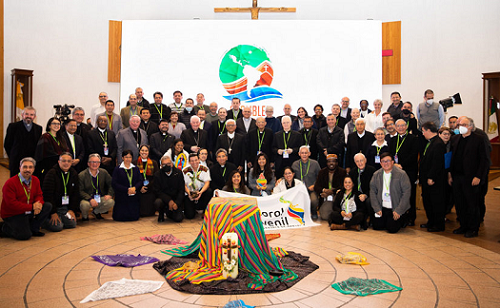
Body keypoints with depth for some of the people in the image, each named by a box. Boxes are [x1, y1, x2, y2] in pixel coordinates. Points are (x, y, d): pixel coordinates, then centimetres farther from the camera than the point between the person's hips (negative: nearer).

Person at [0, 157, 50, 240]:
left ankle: (32, 229, 0)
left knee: (48, 207, -13)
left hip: (29, 211, 7)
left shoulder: (35, 180, 3)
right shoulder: (10, 183, -17)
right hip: (12, 215, -7)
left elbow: (39, 195, 6)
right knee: (25, 235, -22)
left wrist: (39, 204, -20)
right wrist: (32, 207, -25)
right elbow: (11, 203, -22)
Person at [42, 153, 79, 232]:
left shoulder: (74, 174, 5)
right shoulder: (51, 173, -12)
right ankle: (43, 220, 10)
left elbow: (76, 194, 8)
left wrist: (72, 209, -2)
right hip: (52, 207, -5)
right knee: (57, 226, -19)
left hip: (65, 207, 5)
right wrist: (53, 213, -19)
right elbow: (47, 194, -16)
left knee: (72, 224, -10)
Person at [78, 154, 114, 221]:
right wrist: (90, 199, -28)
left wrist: (110, 194, -11)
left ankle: (96, 212, 9)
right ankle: (85, 216, 4)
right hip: (87, 199, -4)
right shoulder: (81, 175, -7)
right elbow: (80, 191, -12)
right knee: (84, 205, -37)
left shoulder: (104, 172, 4)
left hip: (100, 198, 4)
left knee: (111, 202, -24)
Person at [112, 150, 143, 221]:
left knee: (134, 217, -5)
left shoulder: (136, 169, 12)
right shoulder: (117, 169, 1)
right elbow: (114, 184, -7)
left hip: (134, 197, 2)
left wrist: (134, 188, -18)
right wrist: (127, 190, -16)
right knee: (121, 217, -7)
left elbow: (140, 181, 3)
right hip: (122, 197, -2)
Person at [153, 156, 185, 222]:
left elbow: (181, 190, -2)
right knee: (157, 203, -34)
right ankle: (161, 214, 2)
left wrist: (177, 203, -16)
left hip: (176, 200, 1)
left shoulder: (178, 173, -1)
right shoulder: (157, 174, -3)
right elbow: (157, 191, -9)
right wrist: (169, 200, -21)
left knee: (178, 218, -17)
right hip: (164, 199, 0)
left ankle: (169, 213, 20)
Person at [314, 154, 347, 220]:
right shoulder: (322, 172, 13)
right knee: (324, 216, -20)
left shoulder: (342, 172, 4)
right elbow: (316, 187, 6)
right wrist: (323, 190, -17)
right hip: (325, 199, 2)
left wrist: (332, 192, -21)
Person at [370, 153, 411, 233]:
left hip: (396, 209, -4)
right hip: (382, 208, 4)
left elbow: (407, 192, -13)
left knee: (392, 229, -10)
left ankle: (401, 220, 22)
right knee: (376, 226, 1)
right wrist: (377, 208, -4)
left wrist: (398, 211, -16)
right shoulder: (376, 174, 2)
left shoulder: (401, 174, -11)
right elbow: (372, 191, 4)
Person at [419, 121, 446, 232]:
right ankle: (431, 222, 31)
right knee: (426, 201, 17)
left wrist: (431, 177, -22)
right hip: (427, 179, 10)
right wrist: (421, 175, 15)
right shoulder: (429, 142, 13)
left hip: (435, 181, -10)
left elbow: (437, 163, -23)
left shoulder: (438, 144, -19)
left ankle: (439, 225, 13)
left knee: (436, 202, 1)